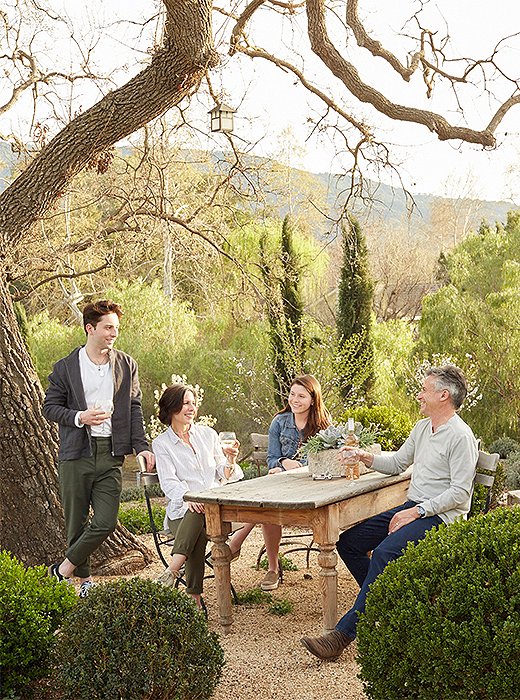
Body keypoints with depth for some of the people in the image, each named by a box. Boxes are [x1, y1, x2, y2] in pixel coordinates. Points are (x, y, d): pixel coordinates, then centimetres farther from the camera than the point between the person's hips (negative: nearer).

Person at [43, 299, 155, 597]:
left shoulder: (127, 365, 9)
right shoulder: (65, 367, 2)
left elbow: (135, 409, 12)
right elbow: (50, 407, 5)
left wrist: (141, 446, 2)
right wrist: (79, 417, -13)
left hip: (111, 454, 2)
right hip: (76, 453, -1)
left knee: (106, 522, -7)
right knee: (76, 521, 5)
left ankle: (64, 568, 11)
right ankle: (85, 578, 22)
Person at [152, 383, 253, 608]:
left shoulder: (208, 434, 18)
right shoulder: (161, 444, 8)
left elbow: (223, 475, 16)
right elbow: (168, 481, -6)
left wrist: (230, 460, -9)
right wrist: (188, 498, -28)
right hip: (183, 510, -3)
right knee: (197, 527, -38)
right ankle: (194, 597, -43)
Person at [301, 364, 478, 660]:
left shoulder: (461, 436, -12)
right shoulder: (422, 428, 16)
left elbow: (460, 493, -17)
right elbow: (397, 462, 26)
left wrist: (417, 511, -20)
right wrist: (365, 457, 9)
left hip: (441, 515, -10)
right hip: (414, 508, 10)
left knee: (384, 553, -31)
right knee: (348, 542, -2)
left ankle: (345, 632, -28)